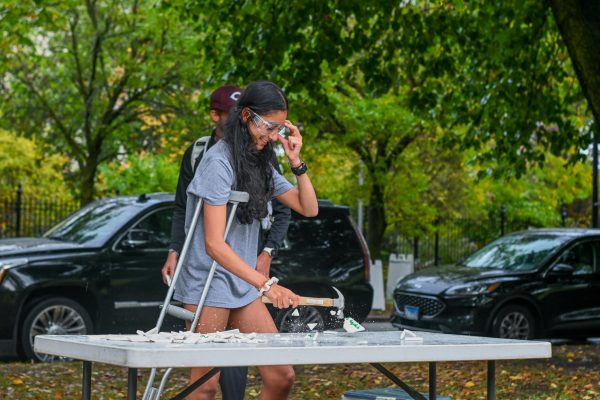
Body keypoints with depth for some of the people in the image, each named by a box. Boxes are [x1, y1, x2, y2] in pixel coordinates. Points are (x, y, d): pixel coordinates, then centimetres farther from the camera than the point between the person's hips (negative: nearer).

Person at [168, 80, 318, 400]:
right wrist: (266, 284, -29)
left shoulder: (261, 163, 11)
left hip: (243, 289, 8)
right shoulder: (219, 161, -15)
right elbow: (214, 244, -21)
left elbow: (308, 208, 11)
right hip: (208, 286, -8)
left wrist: (296, 161, -1)